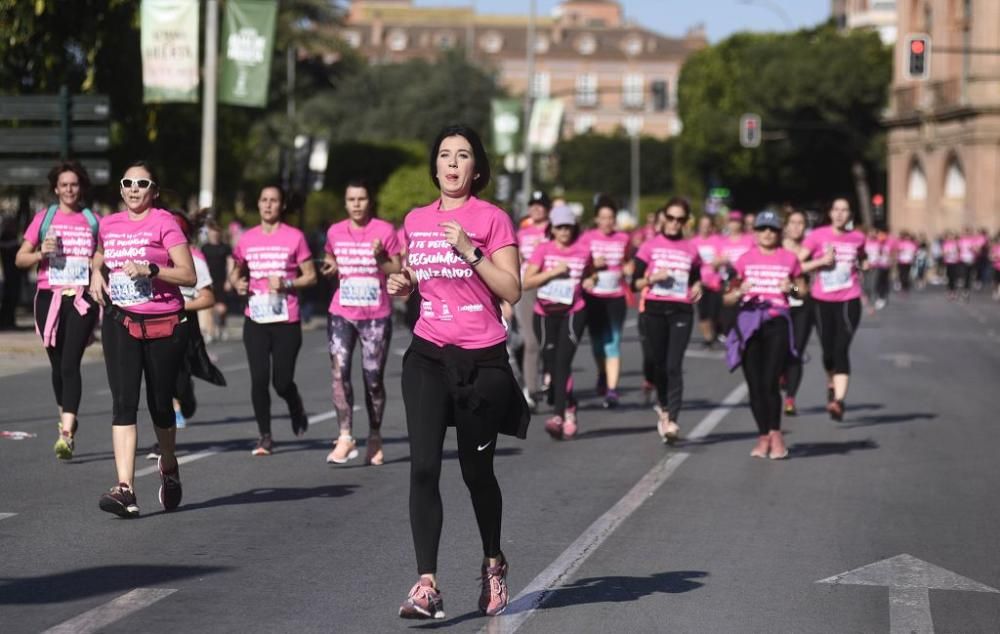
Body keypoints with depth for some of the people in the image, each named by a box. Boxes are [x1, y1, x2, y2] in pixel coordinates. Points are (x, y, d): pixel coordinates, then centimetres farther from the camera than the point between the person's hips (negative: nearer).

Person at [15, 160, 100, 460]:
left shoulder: (93, 221, 7)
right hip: (49, 297, 2)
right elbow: (20, 258, 7)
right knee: (57, 364, 10)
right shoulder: (44, 218, 7)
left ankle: (67, 433, -21)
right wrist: (41, 254, -11)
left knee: (70, 363, -14)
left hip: (81, 298, -2)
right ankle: (67, 418, 30)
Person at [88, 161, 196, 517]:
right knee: (123, 403, -11)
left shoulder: (164, 223, -5)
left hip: (163, 324, -3)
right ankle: (125, 490, -19)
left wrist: (150, 269, -23)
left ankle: (168, 467, 38)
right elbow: (99, 257, 29)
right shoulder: (109, 225, 9)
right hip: (120, 323, 3)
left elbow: (189, 275, -11)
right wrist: (96, 274, 8)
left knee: (160, 404, 8)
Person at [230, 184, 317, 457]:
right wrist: (237, 283, -1)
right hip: (255, 321, 2)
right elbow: (236, 272, 21)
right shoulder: (247, 238, 8)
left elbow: (310, 276, 2)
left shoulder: (295, 237, -1)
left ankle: (296, 409, 33)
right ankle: (264, 436, 5)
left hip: (286, 321, -2)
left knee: (282, 382, -2)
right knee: (259, 379, -6)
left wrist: (286, 283, -14)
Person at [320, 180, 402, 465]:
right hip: (341, 313, 2)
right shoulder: (335, 232, 6)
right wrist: (330, 268, -1)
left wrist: (380, 258, -19)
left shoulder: (384, 231, -3)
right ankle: (345, 437, -15)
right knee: (339, 372, -15)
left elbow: (398, 272, -1)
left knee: (374, 379, 5)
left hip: (376, 315, -2)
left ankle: (375, 438, 22)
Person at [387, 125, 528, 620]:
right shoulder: (416, 220, 10)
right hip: (428, 355, 3)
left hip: (481, 360, -3)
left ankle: (493, 564, 33)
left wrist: (470, 251, -18)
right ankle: (426, 585, -14)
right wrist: (403, 284, 3)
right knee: (423, 467, -11)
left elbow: (512, 291, -9)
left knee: (477, 471, 8)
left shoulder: (492, 219, -4)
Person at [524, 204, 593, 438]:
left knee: (563, 361, -18)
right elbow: (527, 281, -7)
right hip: (545, 314, 2)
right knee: (552, 364, 7)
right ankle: (569, 408, 30)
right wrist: (553, 271, -16)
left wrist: (590, 280, 0)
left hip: (573, 312, -2)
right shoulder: (543, 250, 1)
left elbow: (590, 273, 23)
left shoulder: (583, 250, 3)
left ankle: (558, 415, -24)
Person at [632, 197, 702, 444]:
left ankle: (671, 420, -18)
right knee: (659, 364, 7)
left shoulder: (691, 250, 8)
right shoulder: (650, 246, 5)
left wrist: (697, 288, -2)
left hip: (681, 311, -1)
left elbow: (696, 279, 20)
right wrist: (652, 278, -14)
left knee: (674, 366, -12)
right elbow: (635, 283, 4)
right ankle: (663, 407, 31)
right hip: (654, 309, 1)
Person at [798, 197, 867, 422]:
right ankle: (831, 384, 41)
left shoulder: (857, 238, 4)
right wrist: (821, 261, -16)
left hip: (849, 301, 0)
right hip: (823, 301, 0)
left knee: (842, 349, -16)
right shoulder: (817, 236, -3)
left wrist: (864, 265, 5)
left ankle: (839, 401, -23)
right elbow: (797, 265, -5)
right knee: (828, 350, 9)